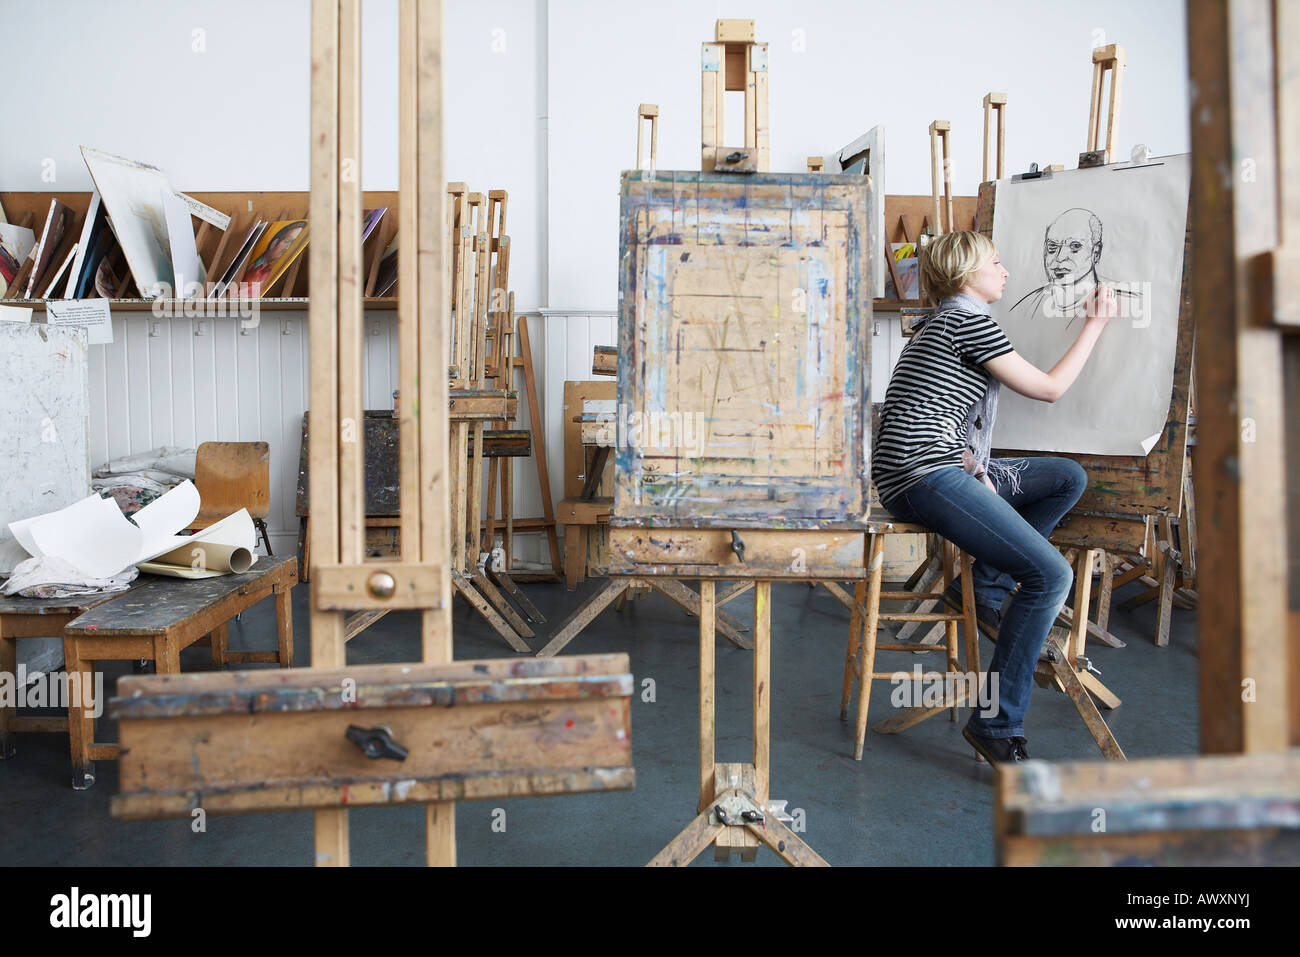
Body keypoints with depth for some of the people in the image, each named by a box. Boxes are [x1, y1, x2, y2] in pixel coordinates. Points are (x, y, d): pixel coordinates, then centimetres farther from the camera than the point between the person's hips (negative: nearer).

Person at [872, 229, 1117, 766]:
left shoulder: (944, 321, 25)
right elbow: (1050, 388, -2)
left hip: (944, 465, 10)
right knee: (1051, 575, -17)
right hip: (924, 477, -10)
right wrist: (1095, 324, 10)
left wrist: (975, 468, 8)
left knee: (1068, 477, 15)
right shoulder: (969, 320, -6)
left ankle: (983, 586, 10)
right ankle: (996, 724, -11)